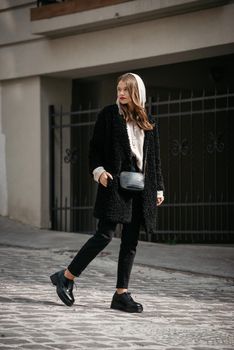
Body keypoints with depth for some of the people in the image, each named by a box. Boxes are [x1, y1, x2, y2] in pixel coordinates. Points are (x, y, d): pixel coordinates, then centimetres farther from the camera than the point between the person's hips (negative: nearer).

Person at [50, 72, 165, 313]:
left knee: (131, 241, 3)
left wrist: (158, 188, 13)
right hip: (115, 183, -5)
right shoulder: (109, 115, 2)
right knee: (105, 234, -12)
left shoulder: (148, 122, 13)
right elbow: (95, 148, 1)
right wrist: (99, 171, -15)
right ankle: (66, 277, 0)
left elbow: (155, 157, 16)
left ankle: (122, 294, 7)